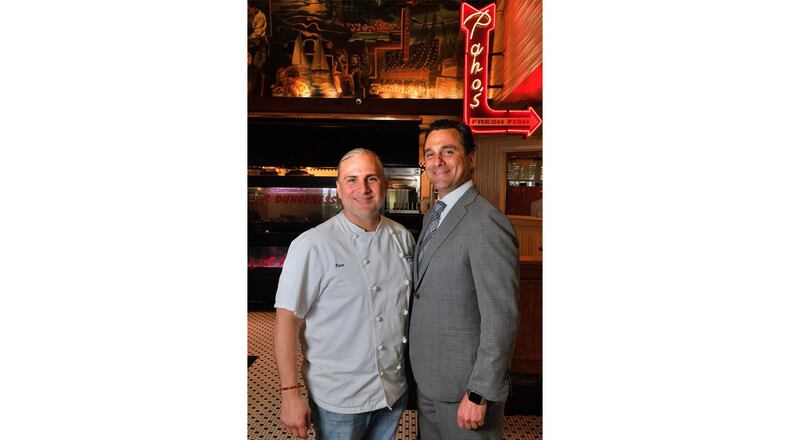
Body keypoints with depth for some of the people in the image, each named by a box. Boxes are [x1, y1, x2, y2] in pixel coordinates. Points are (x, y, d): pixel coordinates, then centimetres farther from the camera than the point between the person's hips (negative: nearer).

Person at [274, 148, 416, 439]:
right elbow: (286, 319, -16)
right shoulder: (312, 246, -18)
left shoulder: (402, 237, 1)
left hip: (395, 390, 5)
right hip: (338, 399, -5)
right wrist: (291, 395, -16)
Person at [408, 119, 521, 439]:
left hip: (463, 385, -8)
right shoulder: (432, 217, 8)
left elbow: (501, 320, -23)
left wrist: (479, 395, -20)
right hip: (427, 378, 8)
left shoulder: (486, 223, -22)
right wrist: (420, 370, 12)